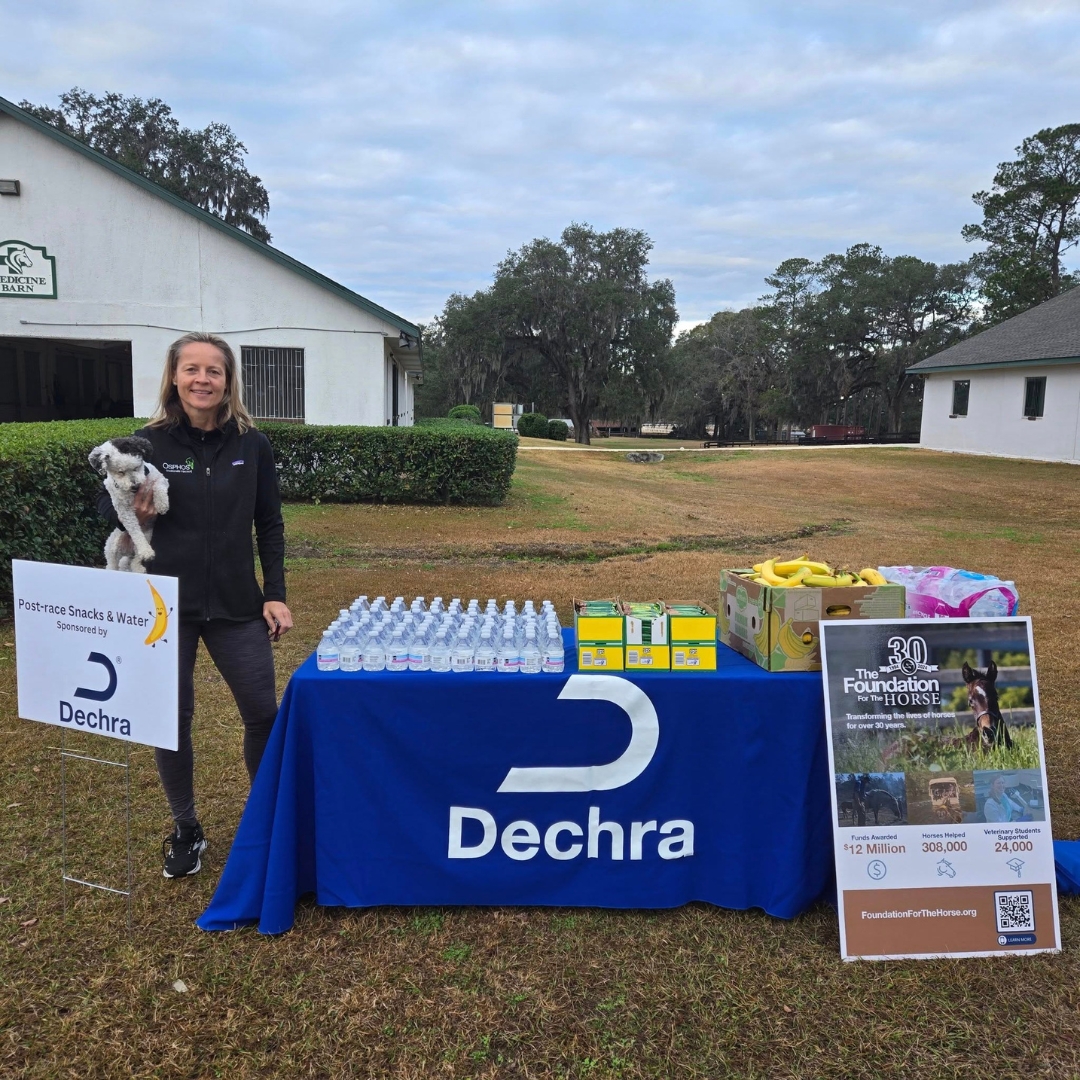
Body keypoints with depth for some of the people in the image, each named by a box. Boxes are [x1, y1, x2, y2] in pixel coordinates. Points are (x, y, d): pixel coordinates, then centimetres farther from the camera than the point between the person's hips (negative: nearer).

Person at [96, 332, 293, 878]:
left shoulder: (252, 444, -1)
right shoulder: (148, 442, -5)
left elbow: (269, 525, 5)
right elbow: (106, 509, 4)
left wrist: (275, 594, -1)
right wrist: (132, 511, -19)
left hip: (235, 605, 1)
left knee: (263, 714, 6)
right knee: (170, 720, 9)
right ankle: (185, 829, 31)